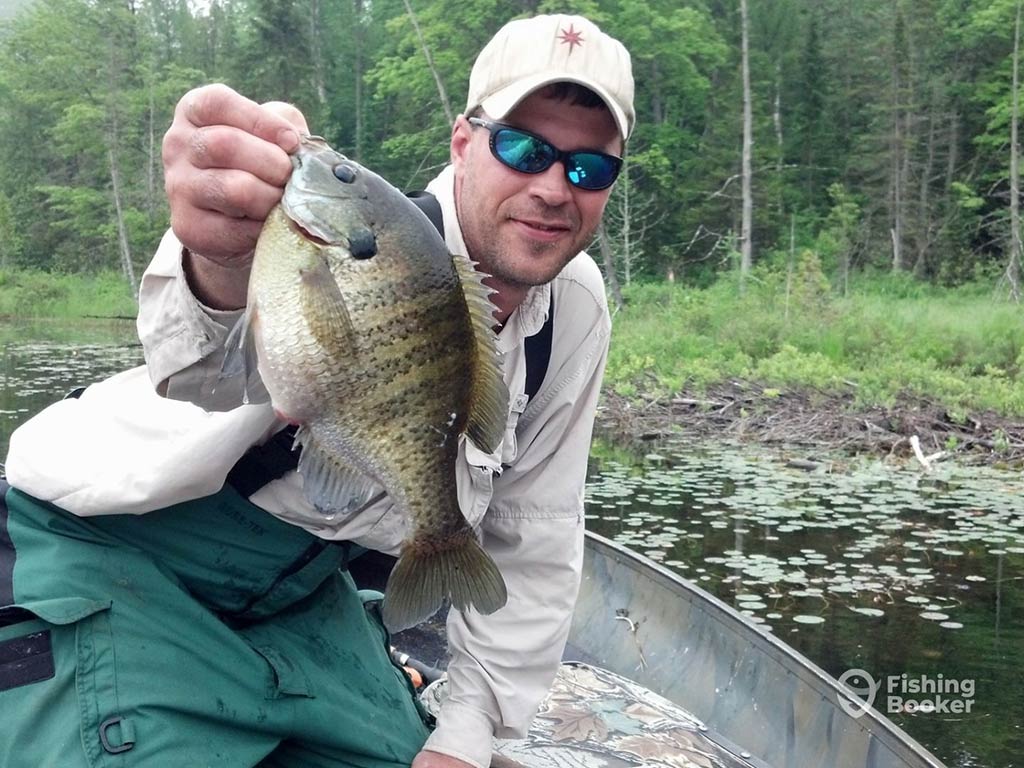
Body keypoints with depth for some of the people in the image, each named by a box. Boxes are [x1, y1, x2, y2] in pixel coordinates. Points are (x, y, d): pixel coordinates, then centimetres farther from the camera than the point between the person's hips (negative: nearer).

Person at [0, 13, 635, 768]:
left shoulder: (577, 311, -8)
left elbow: (531, 542, 0)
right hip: (101, 557, -5)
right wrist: (222, 264, -74)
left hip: (294, 586, 6)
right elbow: (214, 369, -52)